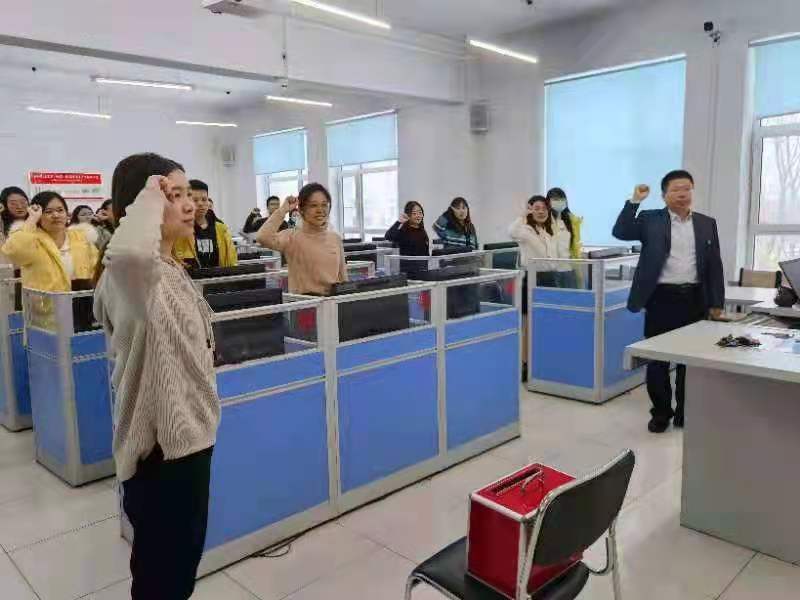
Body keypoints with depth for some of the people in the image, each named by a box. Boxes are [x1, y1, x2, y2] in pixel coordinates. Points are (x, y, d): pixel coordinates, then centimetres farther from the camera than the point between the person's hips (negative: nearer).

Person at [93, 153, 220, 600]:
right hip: (159, 445, -9)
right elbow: (127, 254, -50)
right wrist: (151, 198, -31)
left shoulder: (174, 270, 8)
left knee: (183, 562, 26)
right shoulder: (130, 274, -23)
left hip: (190, 432, 9)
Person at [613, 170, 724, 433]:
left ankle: (685, 411, 25)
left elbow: (715, 265, 9)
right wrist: (635, 201, -16)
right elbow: (620, 232, -11)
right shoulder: (651, 220, 2)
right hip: (661, 298, -2)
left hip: (694, 299, 3)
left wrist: (716, 303, 5)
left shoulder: (707, 224, 9)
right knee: (657, 360, 3)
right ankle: (661, 412, 17)